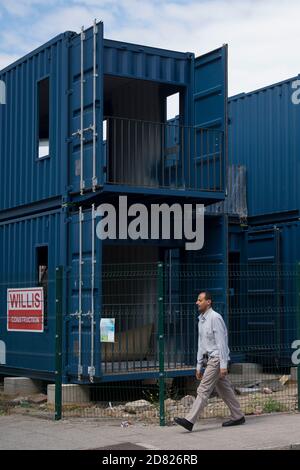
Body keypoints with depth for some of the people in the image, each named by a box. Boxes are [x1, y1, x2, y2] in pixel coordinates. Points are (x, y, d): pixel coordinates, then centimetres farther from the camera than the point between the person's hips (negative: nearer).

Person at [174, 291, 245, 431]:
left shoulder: (215, 318, -14)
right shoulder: (201, 320, 14)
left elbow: (221, 342, -18)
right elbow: (201, 345, 19)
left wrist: (223, 364, -21)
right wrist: (199, 366, 18)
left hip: (217, 359, -9)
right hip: (209, 359, 9)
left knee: (203, 390, -12)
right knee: (224, 390, 14)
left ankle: (190, 421, -16)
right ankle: (237, 417, 23)